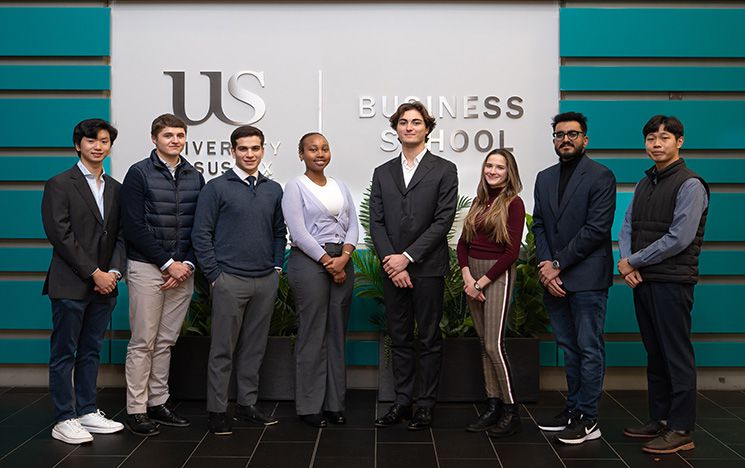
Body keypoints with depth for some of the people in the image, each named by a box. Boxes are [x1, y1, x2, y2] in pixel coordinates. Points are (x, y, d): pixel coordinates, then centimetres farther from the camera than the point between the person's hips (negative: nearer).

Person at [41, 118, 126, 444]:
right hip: (70, 284, -6)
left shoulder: (115, 188, 13)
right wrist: (93, 273, -14)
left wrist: (114, 271, -5)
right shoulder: (60, 184, -4)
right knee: (64, 353, 2)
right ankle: (64, 420, 8)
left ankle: (87, 411, 22)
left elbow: (121, 234, 11)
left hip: (104, 284, 6)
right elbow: (60, 235, -12)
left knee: (91, 351, 13)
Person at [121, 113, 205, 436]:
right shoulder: (139, 173, -4)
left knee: (166, 342, 10)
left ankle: (158, 403, 19)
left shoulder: (194, 177, 10)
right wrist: (168, 263, -13)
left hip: (182, 269, 4)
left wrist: (187, 263, -4)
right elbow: (133, 227, -11)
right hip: (147, 268, -4)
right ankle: (136, 410, 8)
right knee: (142, 343, 0)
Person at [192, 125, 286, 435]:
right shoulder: (217, 188, -3)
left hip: (266, 281, 5)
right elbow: (201, 234, -4)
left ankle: (248, 404, 22)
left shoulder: (273, 190, 11)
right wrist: (214, 274, -8)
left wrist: (277, 267, 8)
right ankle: (217, 410, 9)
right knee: (223, 349, 1)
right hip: (230, 281, -4)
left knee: (254, 346, 11)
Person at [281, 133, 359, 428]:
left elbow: (353, 225, 8)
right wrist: (328, 262, -12)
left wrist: (344, 257, -8)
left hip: (342, 262, 6)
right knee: (312, 334, -2)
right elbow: (298, 232, -11)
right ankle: (309, 405, 8)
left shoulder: (340, 187, 15)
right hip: (309, 261, -5)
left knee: (337, 334, 8)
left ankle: (334, 402, 16)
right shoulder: (295, 187, -2)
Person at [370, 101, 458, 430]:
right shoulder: (382, 173, 12)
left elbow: (443, 221, -8)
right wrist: (391, 262, -8)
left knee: (429, 338, 3)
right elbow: (376, 222, 6)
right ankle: (402, 402, 19)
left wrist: (407, 256, -13)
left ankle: (426, 404, 13)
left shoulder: (444, 170, 1)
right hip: (392, 268, 4)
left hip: (427, 268, -4)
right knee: (399, 338, 10)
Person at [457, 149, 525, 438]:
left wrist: (482, 281, -13)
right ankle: (492, 406, 16)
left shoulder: (513, 203, -7)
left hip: (498, 275, -6)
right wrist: (467, 276, -5)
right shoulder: (479, 202, 12)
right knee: (484, 344, 9)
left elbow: (512, 251, -12)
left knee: (494, 344, -10)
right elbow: (462, 243, 10)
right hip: (472, 275, 6)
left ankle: (510, 411, 1)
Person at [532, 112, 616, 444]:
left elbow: (596, 229, -13)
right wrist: (545, 267, -4)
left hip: (587, 278, -6)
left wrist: (558, 264, -13)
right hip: (554, 279, 7)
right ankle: (574, 408, 23)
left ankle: (587, 419, 5)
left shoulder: (601, 177, -5)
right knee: (569, 348, 13)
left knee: (589, 349, -1)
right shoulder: (544, 178, 15)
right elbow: (539, 226, 11)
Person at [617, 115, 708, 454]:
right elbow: (628, 226, 14)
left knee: (677, 355, -2)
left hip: (672, 282, -7)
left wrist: (634, 261, -10)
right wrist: (626, 263, -5)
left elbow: (679, 238, -17)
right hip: (642, 281, 8)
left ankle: (681, 430, 4)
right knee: (655, 354, 13)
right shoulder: (644, 184, 15)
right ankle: (659, 420, 23)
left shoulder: (689, 184, -9)